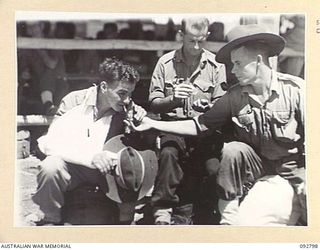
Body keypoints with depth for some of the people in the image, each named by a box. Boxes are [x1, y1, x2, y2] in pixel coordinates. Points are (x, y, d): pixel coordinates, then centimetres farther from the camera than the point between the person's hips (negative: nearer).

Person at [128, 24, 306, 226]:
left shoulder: (295, 88, -10)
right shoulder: (234, 96, 1)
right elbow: (200, 125, 2)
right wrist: (153, 124, -2)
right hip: (264, 171, 5)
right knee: (232, 150, -24)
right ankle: (228, 218, -9)